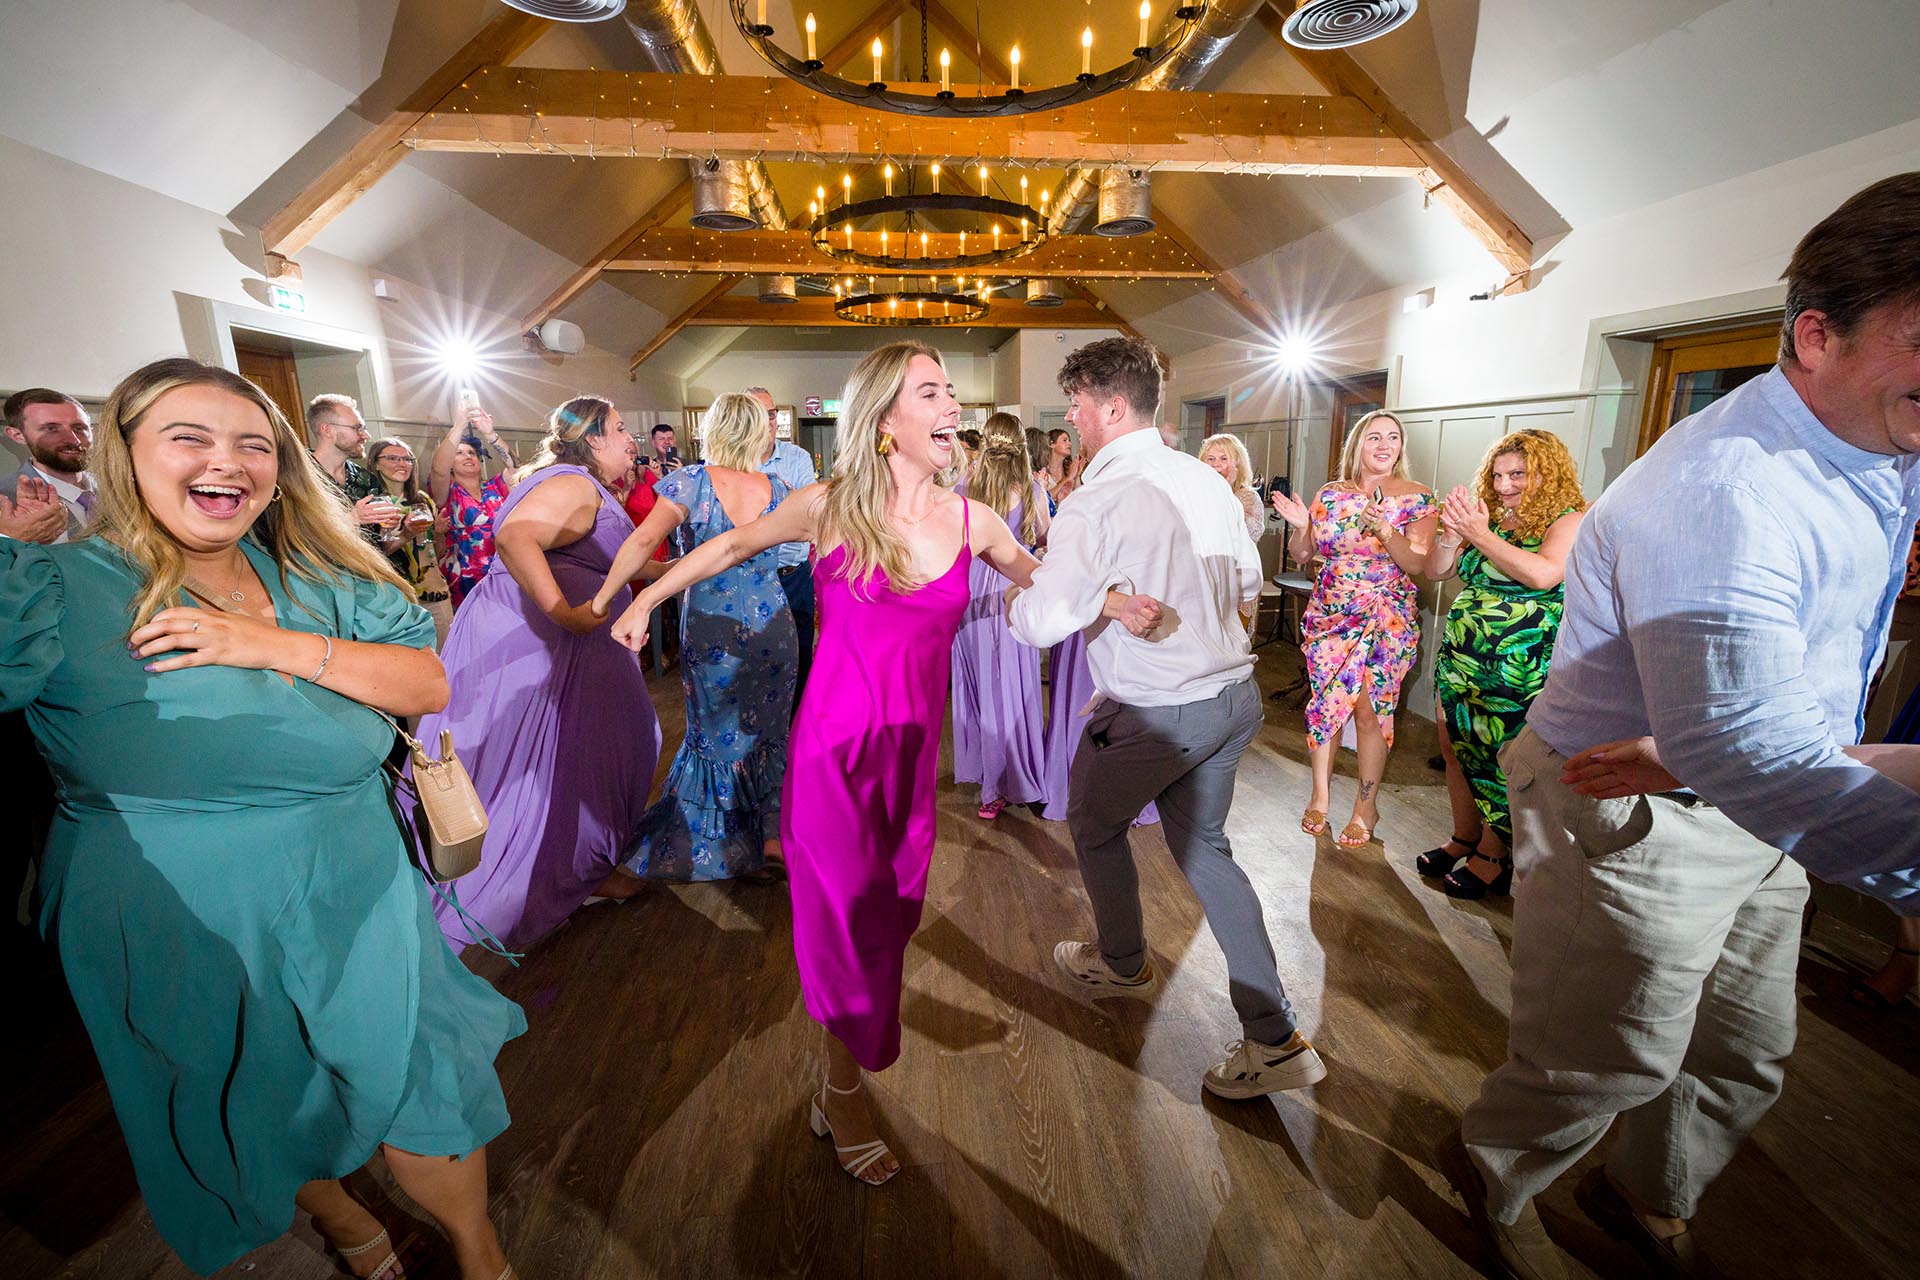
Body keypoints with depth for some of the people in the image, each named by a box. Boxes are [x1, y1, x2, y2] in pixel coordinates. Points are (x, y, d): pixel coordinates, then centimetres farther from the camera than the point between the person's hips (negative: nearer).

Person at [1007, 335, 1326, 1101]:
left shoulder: (1098, 501, -20)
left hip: (1156, 714, -7)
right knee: (1203, 846, 20)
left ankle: (1122, 962, 45)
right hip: (1233, 693, 8)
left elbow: (1042, 623, -25)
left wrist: (1011, 601, -3)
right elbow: (1247, 583, 14)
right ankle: (1275, 1038, 24)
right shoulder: (1203, 478, 4)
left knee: (1094, 825, 21)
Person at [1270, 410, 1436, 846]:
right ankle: (1320, 796, 21)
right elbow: (1301, 554, 8)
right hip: (1329, 613, 3)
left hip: (1386, 617, -2)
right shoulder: (1330, 494, 5)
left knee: (1370, 710, -1)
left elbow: (1416, 564, -10)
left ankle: (1366, 806, 16)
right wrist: (1299, 526, -11)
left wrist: (1386, 531, -25)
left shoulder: (1417, 497, -2)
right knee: (1323, 702, 5)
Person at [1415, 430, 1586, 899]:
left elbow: (1543, 574, -25)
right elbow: (1435, 571, 9)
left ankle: (1492, 858, 17)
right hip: (1460, 661, 7)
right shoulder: (1489, 520, 11)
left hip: (1518, 672, -6)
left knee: (1501, 764, 1)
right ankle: (1464, 840, 28)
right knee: (1456, 750, 13)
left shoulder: (1568, 522, -7)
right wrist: (1452, 534, -8)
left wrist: (1479, 534, -22)